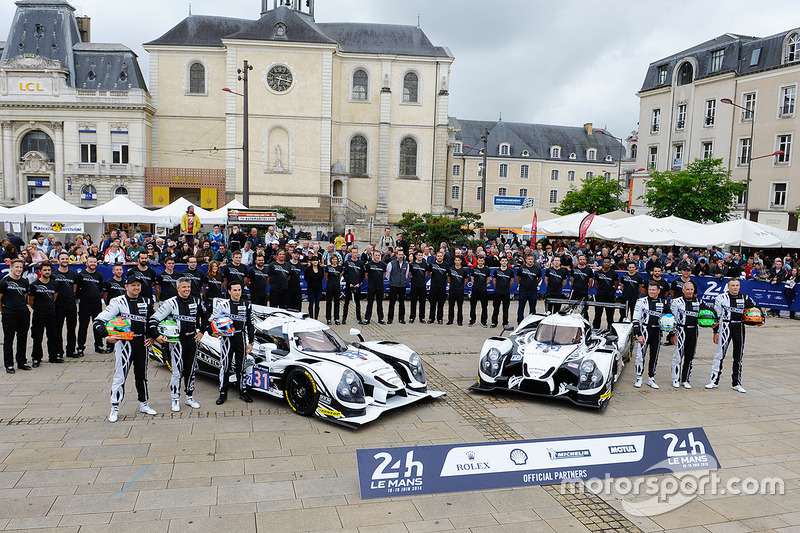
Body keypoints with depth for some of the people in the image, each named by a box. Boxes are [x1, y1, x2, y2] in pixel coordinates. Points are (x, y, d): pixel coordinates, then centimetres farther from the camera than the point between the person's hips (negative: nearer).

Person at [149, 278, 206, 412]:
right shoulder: (171, 303, -6)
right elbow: (154, 319, -7)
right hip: (177, 340, -4)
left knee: (191, 370, 10)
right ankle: (175, 400, 7)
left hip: (192, 340, 4)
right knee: (177, 371, -5)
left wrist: (201, 331, 15)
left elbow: (204, 316, 24)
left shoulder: (196, 302, 7)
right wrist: (156, 335, -15)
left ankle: (189, 397, 22)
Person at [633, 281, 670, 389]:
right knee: (641, 354, -6)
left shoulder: (664, 303, 7)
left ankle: (651, 378, 20)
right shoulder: (641, 301, -2)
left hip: (657, 332, 3)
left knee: (654, 356, 9)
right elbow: (636, 320, -5)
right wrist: (638, 334, -11)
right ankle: (639, 378, 5)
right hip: (644, 331, -3)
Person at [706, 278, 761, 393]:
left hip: (739, 328, 3)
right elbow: (716, 315, 3)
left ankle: (736, 383, 17)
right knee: (720, 354, -5)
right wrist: (715, 332, 1)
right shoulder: (722, 298, 0)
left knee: (739, 357, 8)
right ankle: (714, 381, 1)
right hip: (725, 328, -3)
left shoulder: (745, 298, 6)